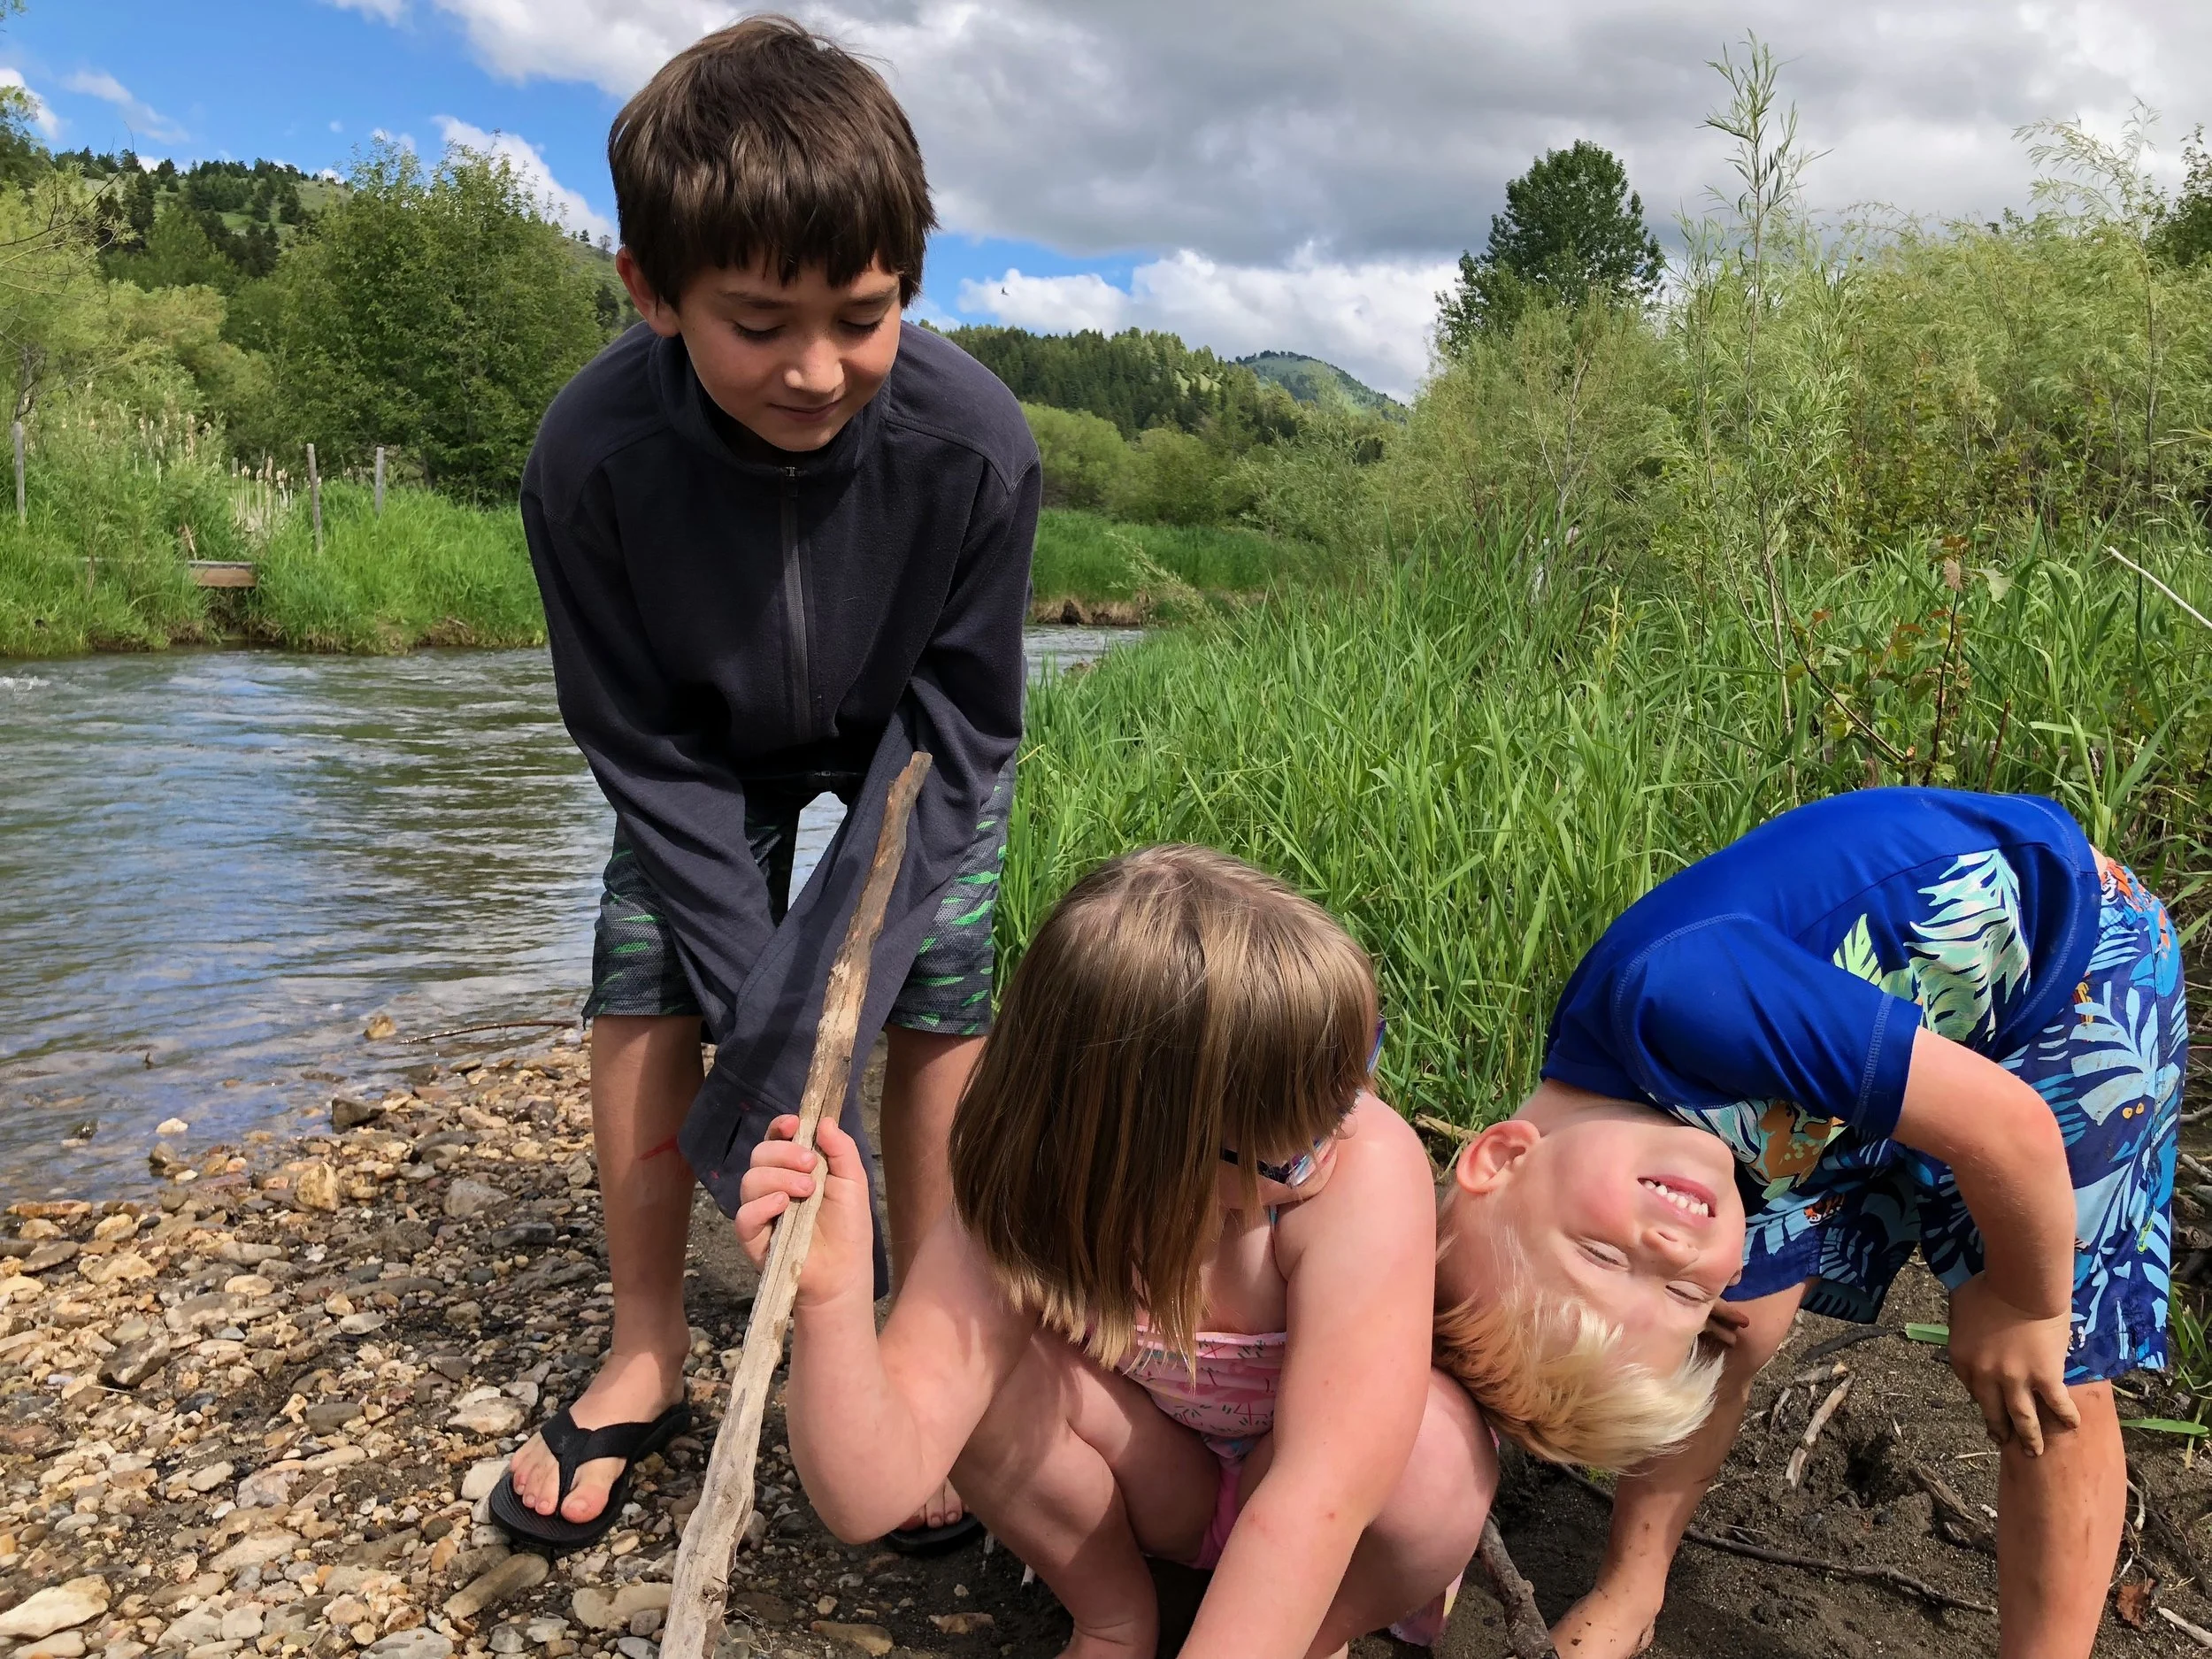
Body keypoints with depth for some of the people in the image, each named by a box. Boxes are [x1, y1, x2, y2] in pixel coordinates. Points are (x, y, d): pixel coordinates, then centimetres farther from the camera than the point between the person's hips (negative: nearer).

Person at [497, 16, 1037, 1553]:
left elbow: (954, 738, -25)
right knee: (645, 981, -7)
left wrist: (822, 1008, -30)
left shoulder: (975, 443, -35)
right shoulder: (593, 454, -33)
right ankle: (649, 1356, 12)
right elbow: (648, 752, -21)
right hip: (717, 749, 1)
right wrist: (760, 1011, -25)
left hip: (916, 744, -1)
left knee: (936, 1005, -12)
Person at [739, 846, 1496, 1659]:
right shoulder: (1021, 1208, -27)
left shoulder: (1367, 1172, -35)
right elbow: (867, 1499, -33)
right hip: (1158, 1491, 2)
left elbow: (1328, 1486, -40)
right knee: (987, 1367, -27)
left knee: (1431, 1457, -35)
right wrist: (831, 1299, -50)